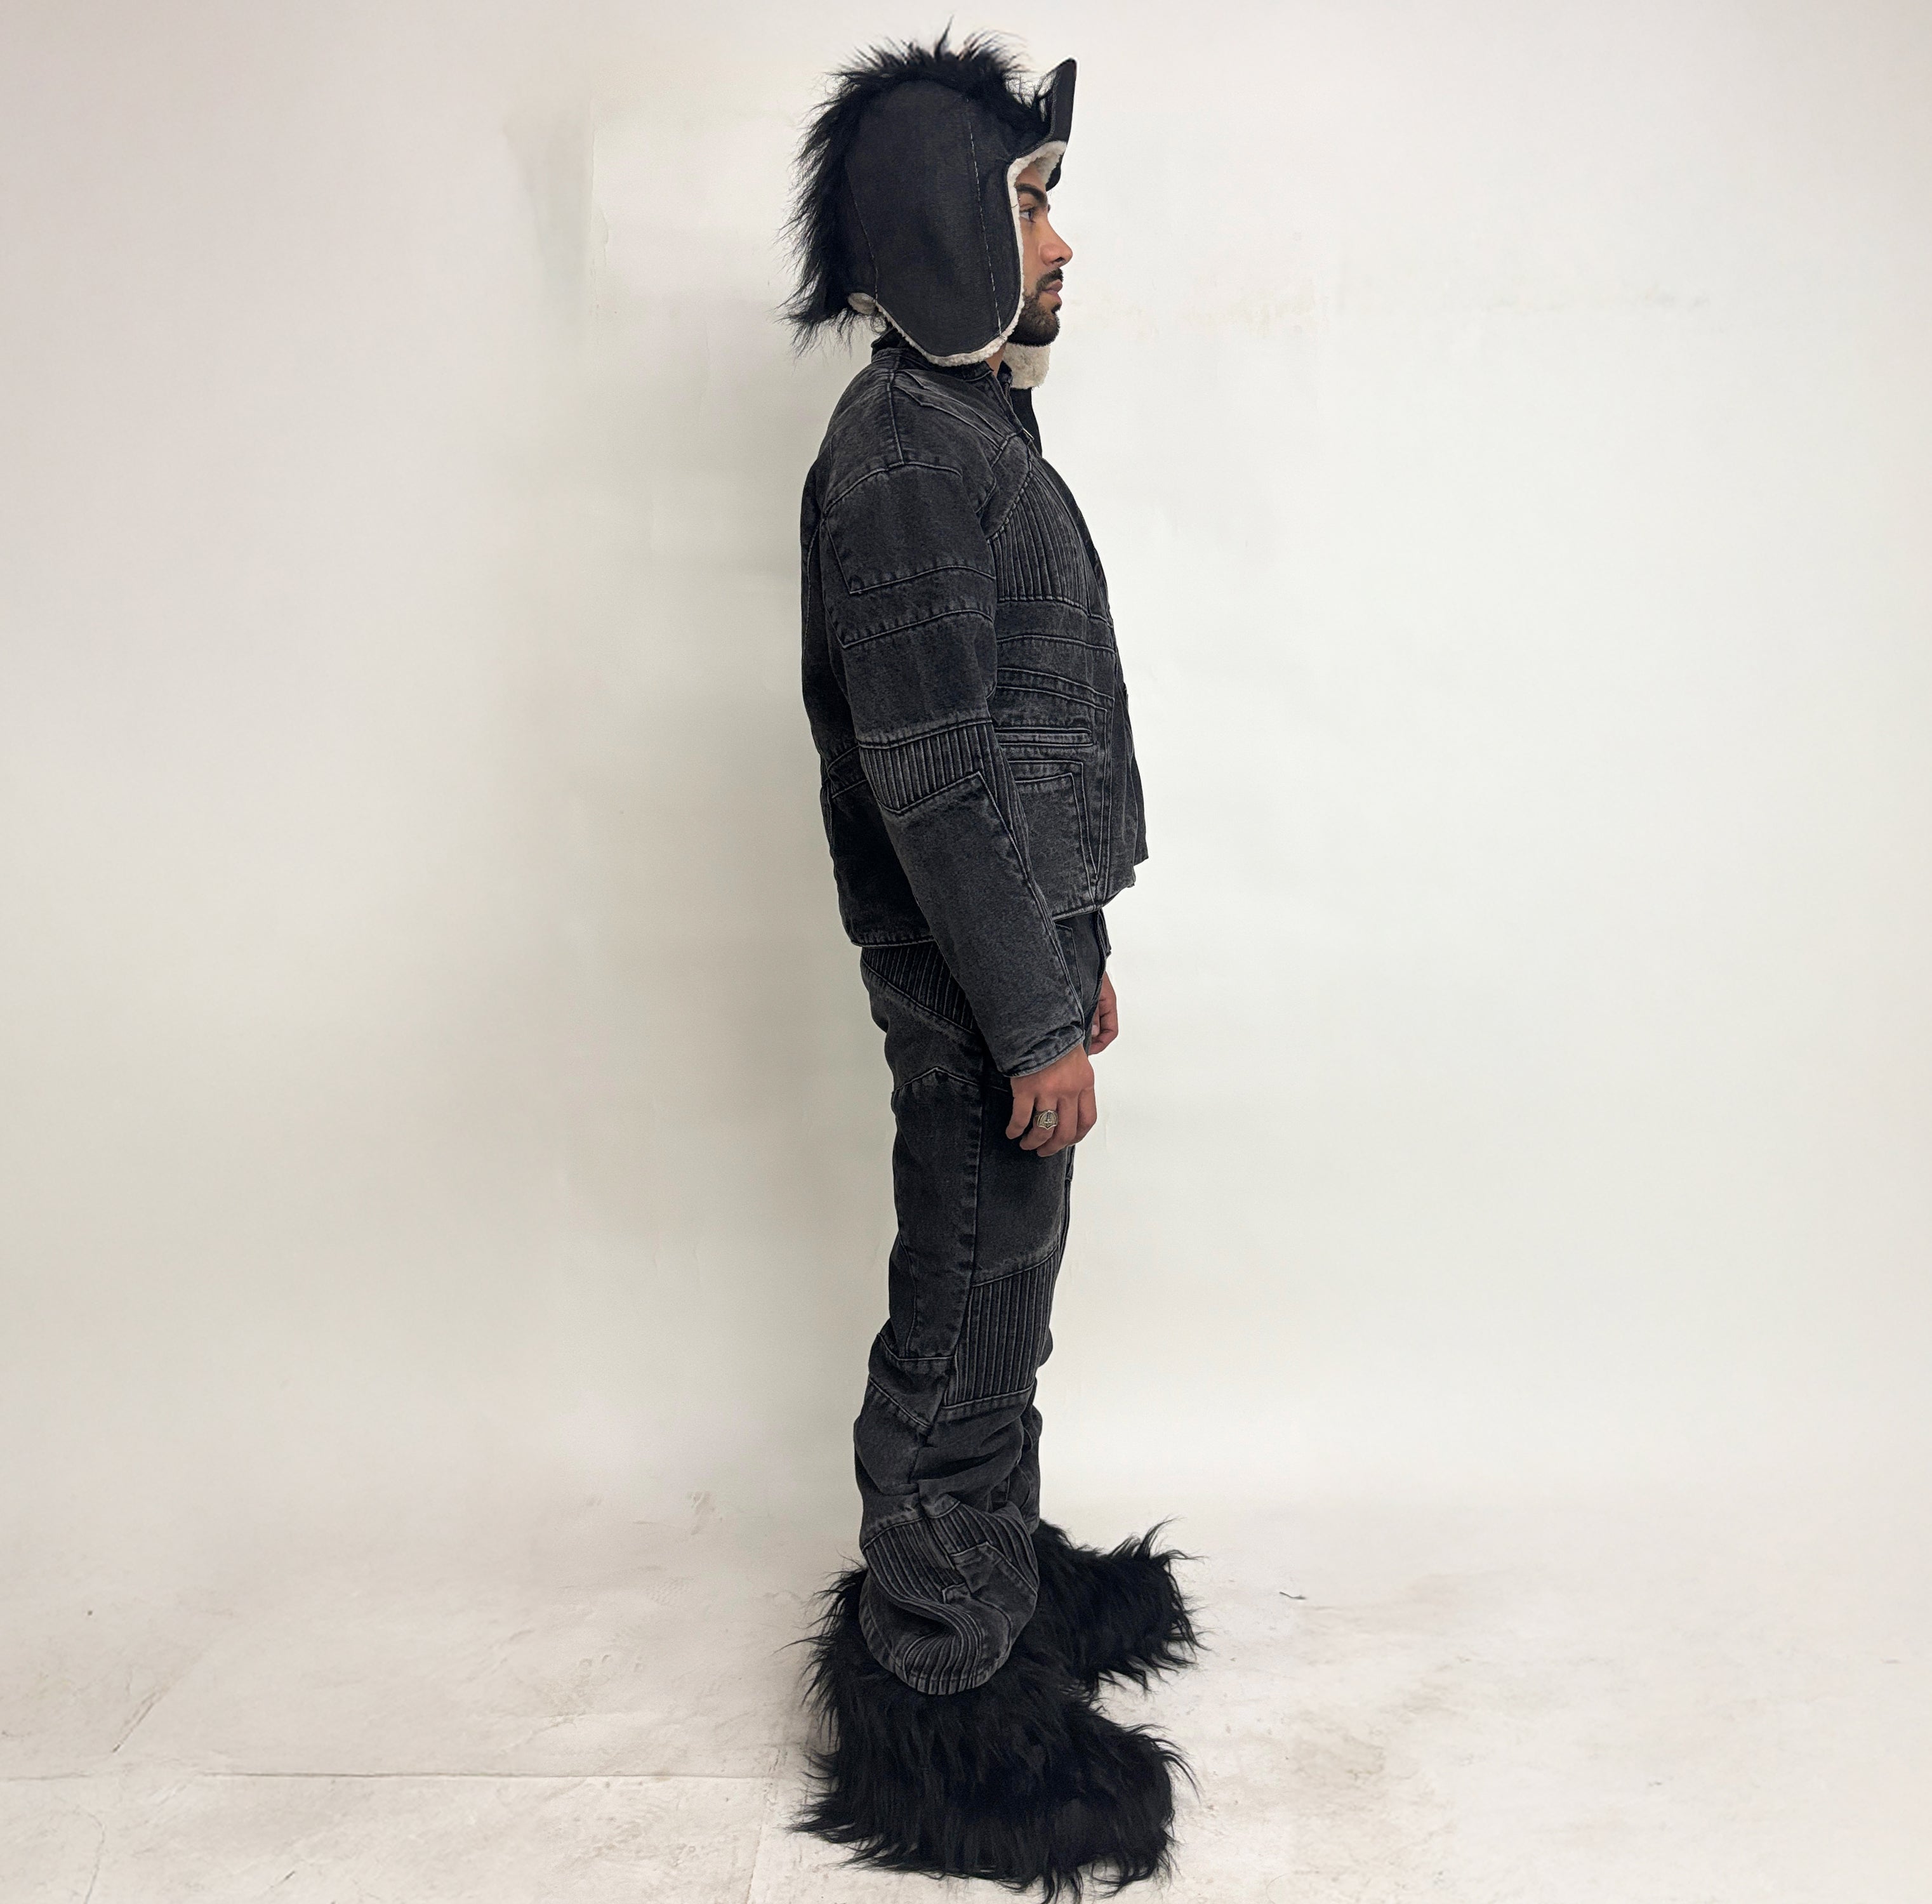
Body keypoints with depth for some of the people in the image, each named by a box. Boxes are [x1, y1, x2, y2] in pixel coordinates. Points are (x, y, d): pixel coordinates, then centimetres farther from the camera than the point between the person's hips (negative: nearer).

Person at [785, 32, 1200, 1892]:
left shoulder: (971, 429, 16)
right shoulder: (902, 452, -17)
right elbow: (934, 776, -22)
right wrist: (1034, 1020, -19)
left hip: (1018, 941, 10)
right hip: (973, 982, -10)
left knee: (996, 1306, 21)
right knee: (965, 1331, 2)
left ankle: (997, 1574, 39)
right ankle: (940, 1691, 19)